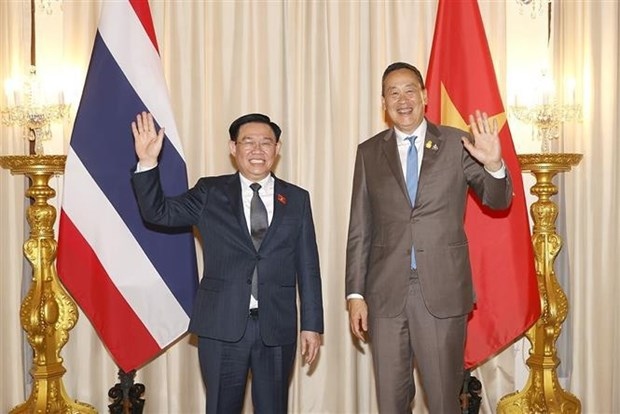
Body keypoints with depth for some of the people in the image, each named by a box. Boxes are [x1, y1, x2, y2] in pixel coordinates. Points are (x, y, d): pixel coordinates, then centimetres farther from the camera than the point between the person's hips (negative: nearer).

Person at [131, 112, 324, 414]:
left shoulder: (297, 199, 6)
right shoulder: (210, 193, 5)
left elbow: (308, 267, 5)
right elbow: (158, 212, -1)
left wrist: (311, 325, 3)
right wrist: (148, 162, -15)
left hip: (277, 328, 1)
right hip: (222, 326, 0)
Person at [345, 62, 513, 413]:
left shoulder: (457, 144, 2)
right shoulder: (369, 152, 6)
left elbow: (498, 200, 0)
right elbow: (360, 230, 6)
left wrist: (494, 164, -21)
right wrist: (355, 293, 1)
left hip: (443, 292, -1)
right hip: (386, 292, 2)